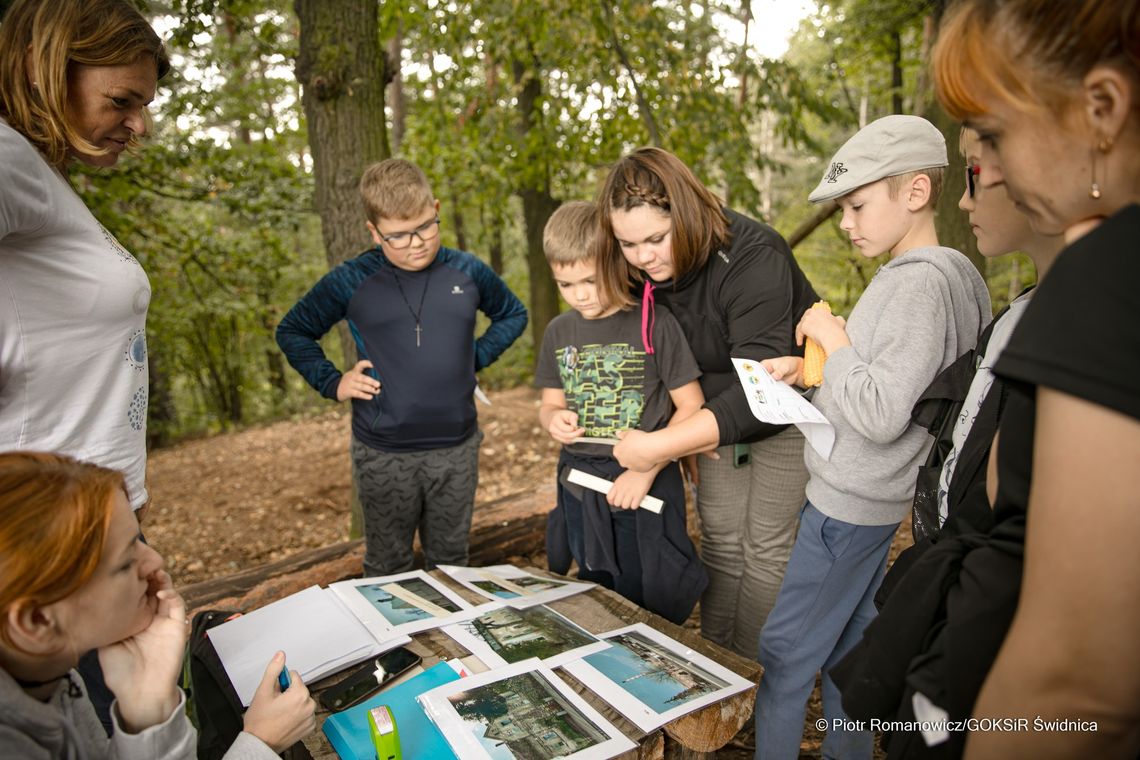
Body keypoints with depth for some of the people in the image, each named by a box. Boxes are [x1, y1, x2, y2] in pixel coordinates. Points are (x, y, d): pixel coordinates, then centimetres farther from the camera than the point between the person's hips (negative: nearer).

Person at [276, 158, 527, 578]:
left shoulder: (468, 272, -2)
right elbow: (292, 331, 7)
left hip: (458, 449, 2)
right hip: (383, 456, -1)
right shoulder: (352, 282, -7)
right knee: (387, 569, 14)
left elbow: (513, 314, 17)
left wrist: (478, 356, 2)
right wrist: (331, 382, -5)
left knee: (451, 563, 19)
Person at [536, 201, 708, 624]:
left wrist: (647, 468, -18)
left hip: (647, 485, -4)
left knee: (651, 608, 7)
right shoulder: (560, 331, 5)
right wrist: (553, 419, -9)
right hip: (580, 489, 5)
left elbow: (691, 408, -9)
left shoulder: (655, 323, -10)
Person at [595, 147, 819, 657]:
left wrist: (659, 446, -41)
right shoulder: (648, 272, -11)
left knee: (766, 548, 0)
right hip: (719, 414, 6)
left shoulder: (752, 257, -32)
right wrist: (685, 442, -3)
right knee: (720, 540, 10)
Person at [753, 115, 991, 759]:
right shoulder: (943, 276, 8)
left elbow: (880, 415, -27)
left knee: (785, 651, 3)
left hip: (849, 504, -10)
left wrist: (831, 338, -17)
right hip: (866, 497, 10)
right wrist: (809, 368, 2)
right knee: (849, 645, 21)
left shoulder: (919, 282, -22)